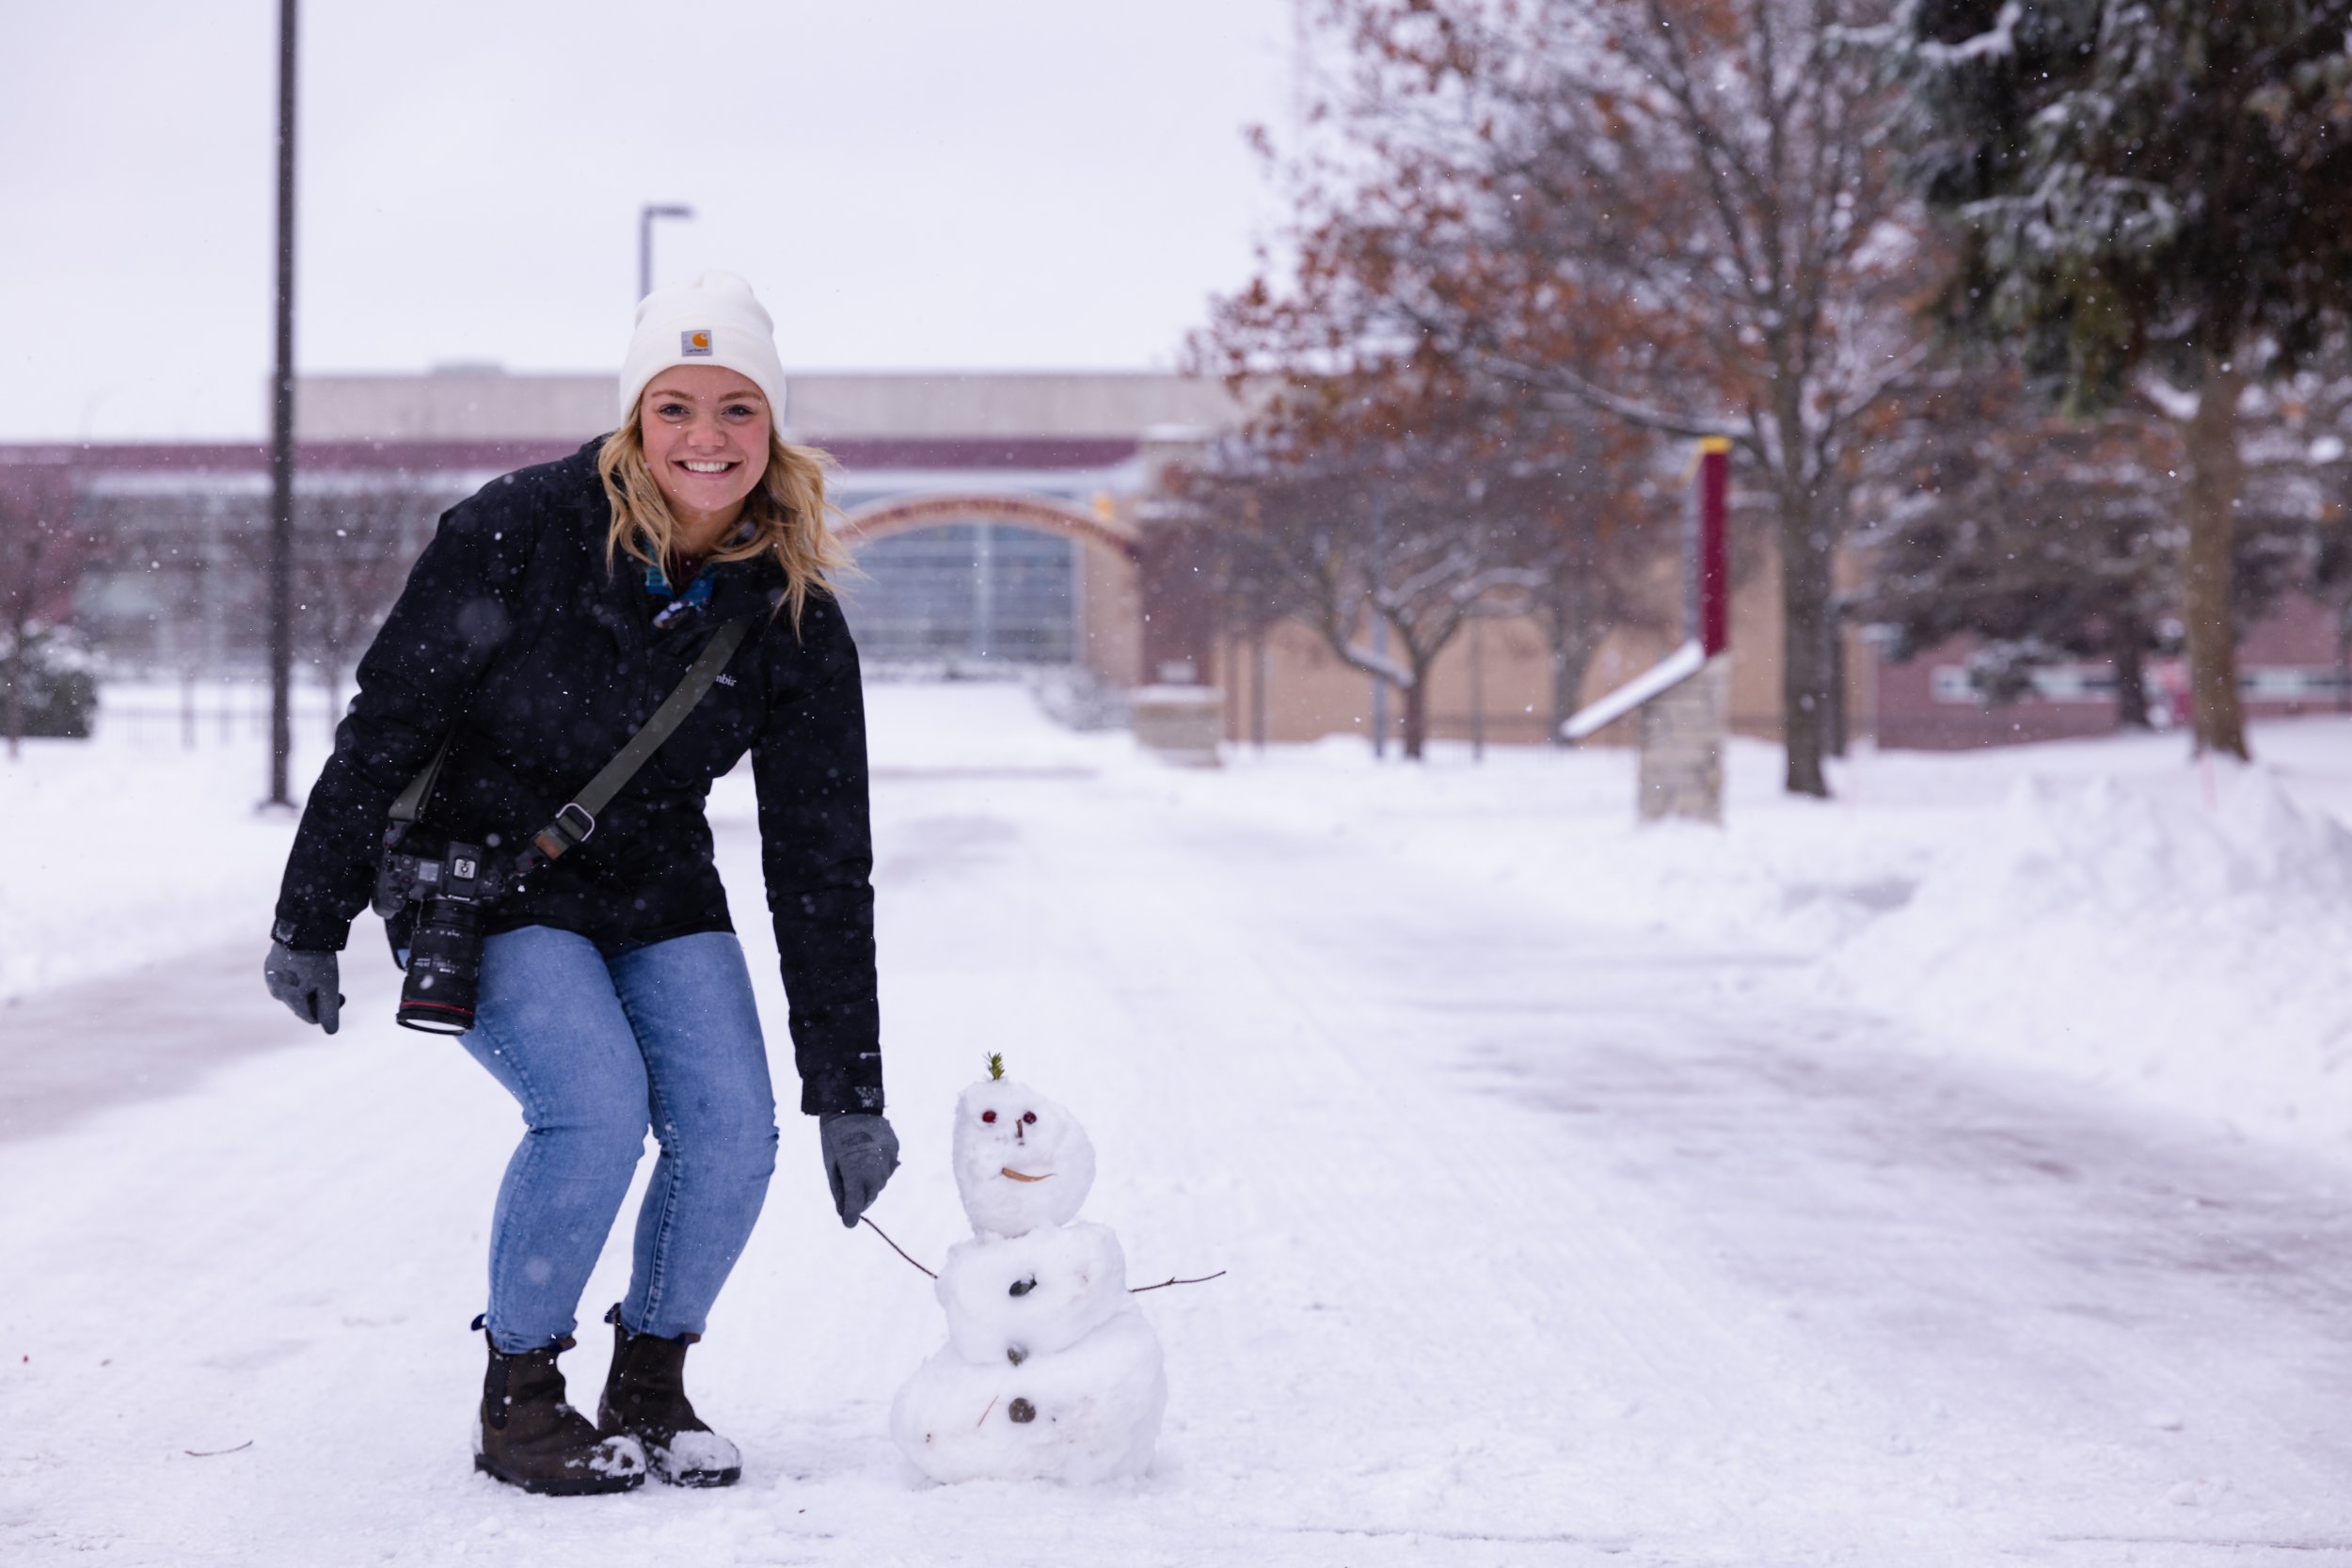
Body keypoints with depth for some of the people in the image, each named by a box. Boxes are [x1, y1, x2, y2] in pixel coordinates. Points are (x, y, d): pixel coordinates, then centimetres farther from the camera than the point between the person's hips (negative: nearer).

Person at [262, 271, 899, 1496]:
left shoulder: (795, 624, -11)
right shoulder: (519, 533, -21)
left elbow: (823, 866, -8)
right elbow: (385, 722, -11)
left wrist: (847, 1093, -9)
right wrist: (311, 923, -7)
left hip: (657, 895, 4)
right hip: (482, 879, -4)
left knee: (731, 1130, -14)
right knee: (596, 1105, -24)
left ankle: (648, 1386, 11)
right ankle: (516, 1393, -3)